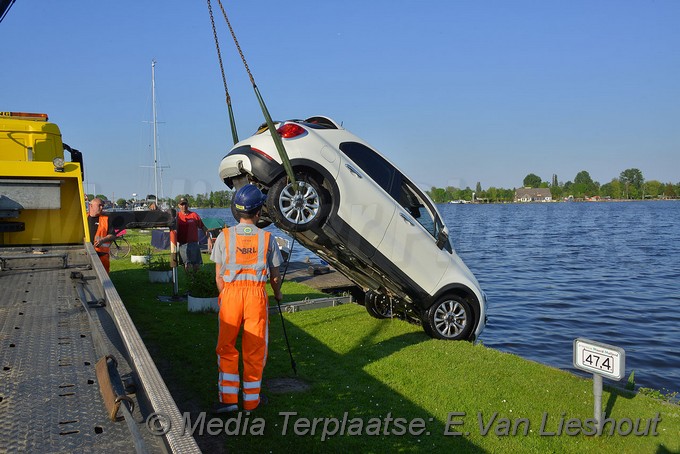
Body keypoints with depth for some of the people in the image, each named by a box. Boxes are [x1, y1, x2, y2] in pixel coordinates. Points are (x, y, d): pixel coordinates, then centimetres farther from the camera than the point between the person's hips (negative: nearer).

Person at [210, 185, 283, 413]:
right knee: (254, 349, 11)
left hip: (230, 293, 0)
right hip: (257, 294, 0)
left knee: (226, 347, 14)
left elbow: (218, 276, 2)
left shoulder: (224, 236, -2)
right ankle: (251, 400, 22)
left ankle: (228, 398, 13)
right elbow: (274, 275, 6)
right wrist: (278, 294, 25)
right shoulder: (267, 238, -2)